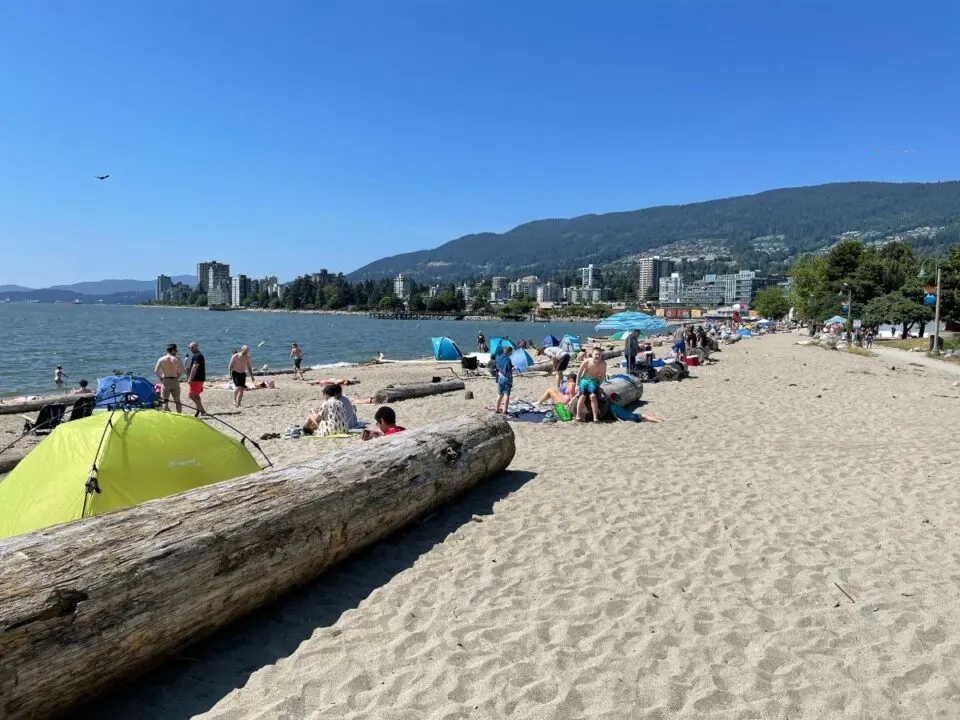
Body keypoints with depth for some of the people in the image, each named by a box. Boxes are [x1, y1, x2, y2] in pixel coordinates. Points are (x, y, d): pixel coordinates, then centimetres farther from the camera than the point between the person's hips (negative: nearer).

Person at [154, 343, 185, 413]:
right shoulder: (177, 359, -3)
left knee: (165, 401, 3)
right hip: (175, 381, 0)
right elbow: (182, 370, -3)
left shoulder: (161, 359, -1)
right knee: (177, 401, 12)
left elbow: (156, 371, -2)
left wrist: (161, 377, 11)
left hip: (165, 381, 0)